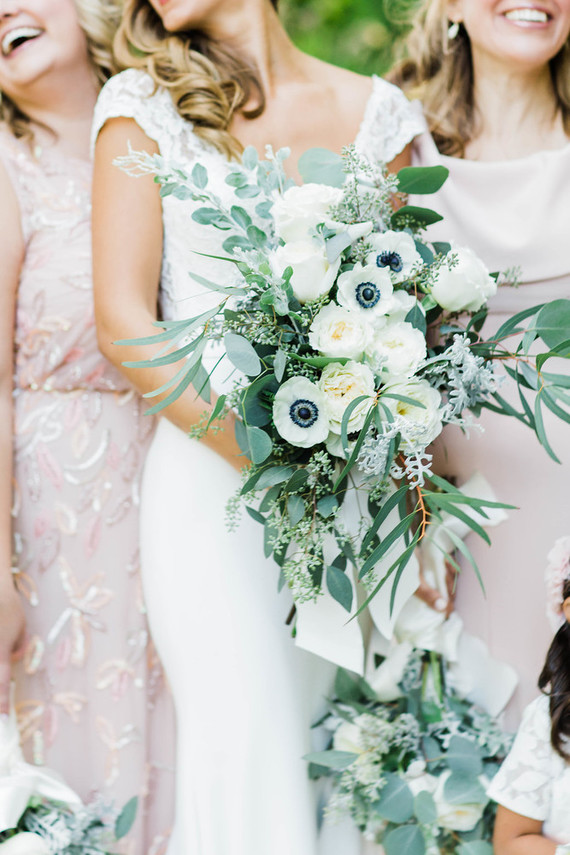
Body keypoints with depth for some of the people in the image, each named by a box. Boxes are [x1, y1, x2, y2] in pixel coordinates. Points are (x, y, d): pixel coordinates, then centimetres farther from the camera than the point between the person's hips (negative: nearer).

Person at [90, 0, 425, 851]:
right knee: (246, 758, -12)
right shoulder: (146, 104, 3)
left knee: (316, 743, 3)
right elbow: (124, 320, -4)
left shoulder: (376, 111, 9)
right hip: (208, 473, -3)